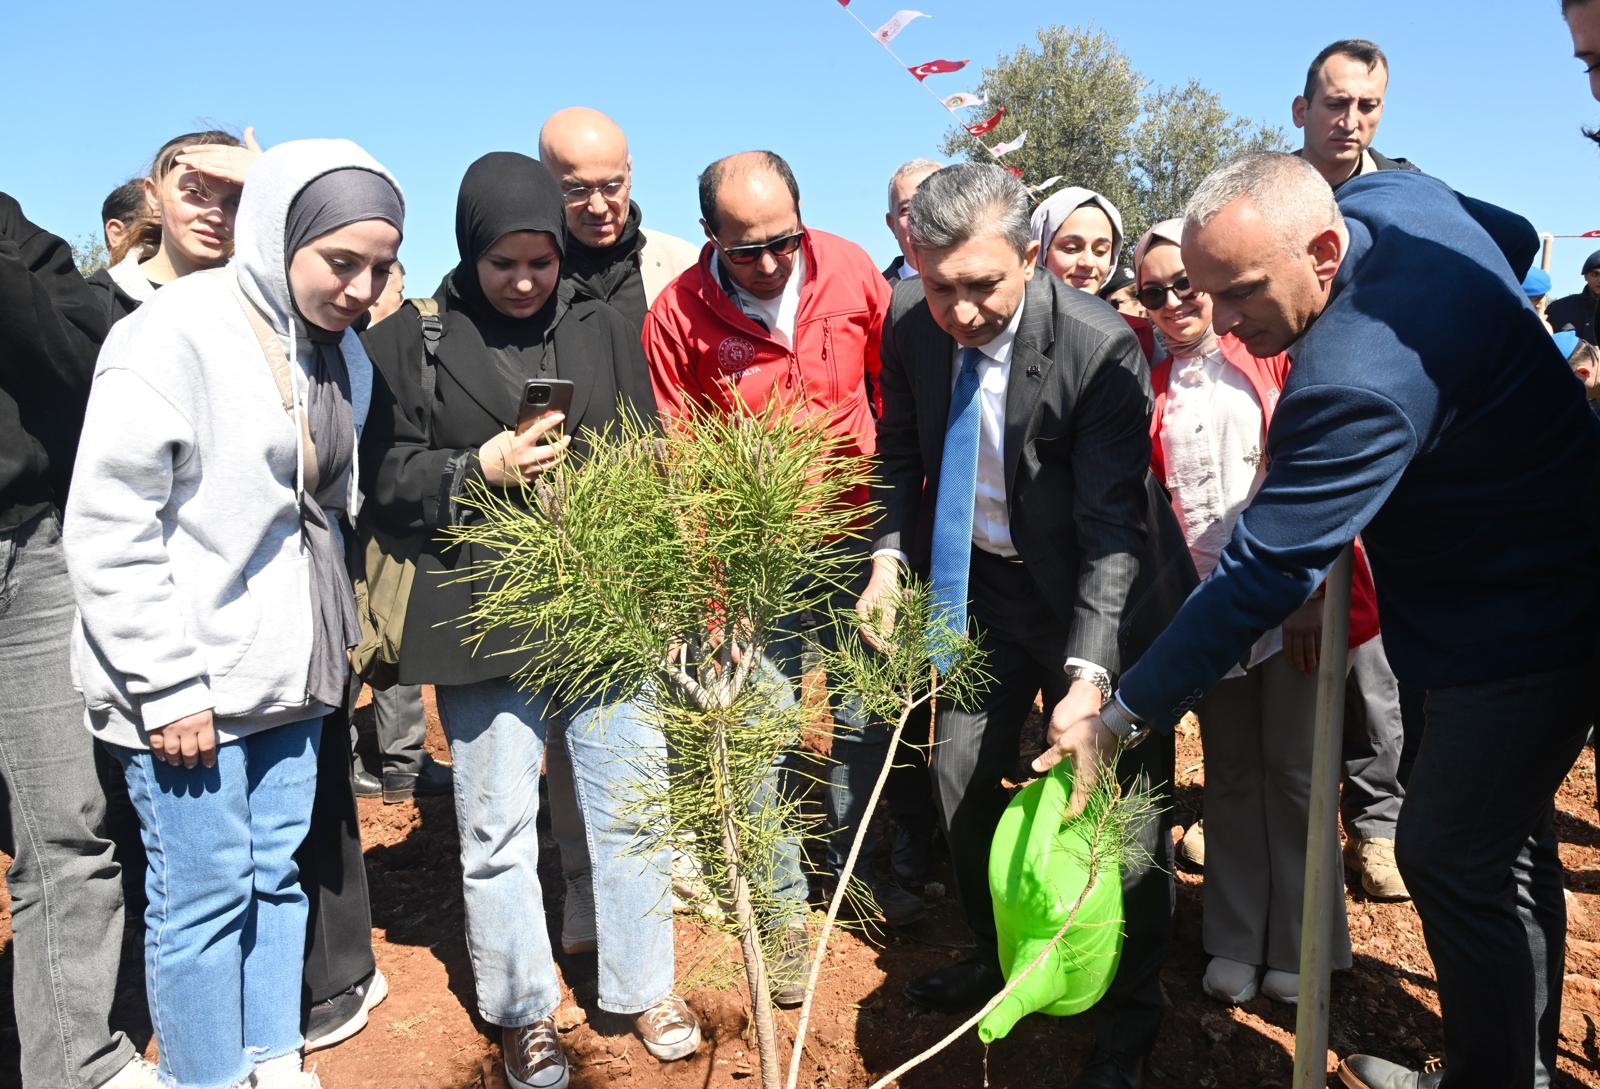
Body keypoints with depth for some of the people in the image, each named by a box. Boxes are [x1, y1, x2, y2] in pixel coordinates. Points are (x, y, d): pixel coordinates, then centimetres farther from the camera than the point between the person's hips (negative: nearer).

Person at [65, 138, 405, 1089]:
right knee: (204, 897, 3)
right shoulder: (176, 335, -15)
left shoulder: (342, 353, 7)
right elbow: (108, 531, -16)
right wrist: (168, 687, -16)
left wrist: (334, 642, 14)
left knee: (277, 877, 16)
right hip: (188, 685, -7)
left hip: (289, 675, 7)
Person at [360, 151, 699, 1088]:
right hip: (484, 617, -2)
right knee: (499, 829, 9)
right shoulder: (411, 342, 1)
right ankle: (524, 1013, 29)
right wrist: (480, 470, -14)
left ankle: (646, 988, 32)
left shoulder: (606, 331, 9)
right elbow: (385, 481, 1)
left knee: (631, 811, 11)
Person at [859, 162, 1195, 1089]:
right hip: (978, 579, 5)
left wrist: (1088, 676, -36)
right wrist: (890, 558, -7)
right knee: (963, 777, 13)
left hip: (1092, 592, -5)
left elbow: (1112, 530, -27)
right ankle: (999, 954, 41)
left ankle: (1130, 1014, 25)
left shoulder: (1101, 346, -27)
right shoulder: (910, 326, -11)